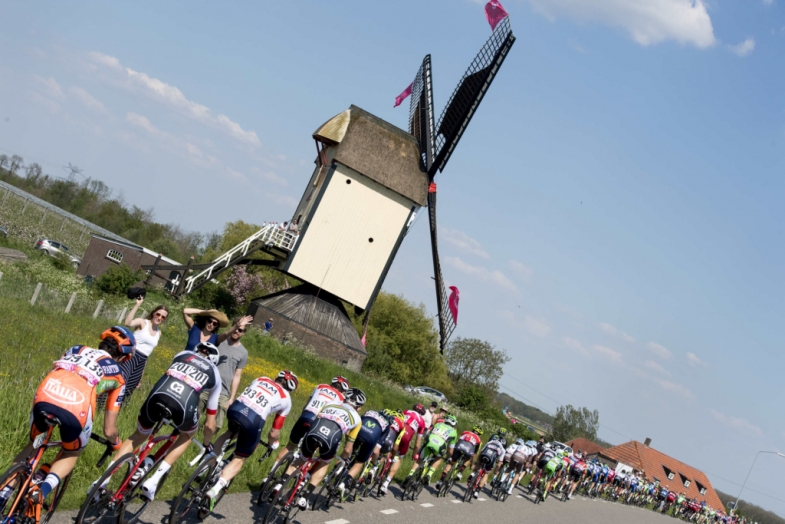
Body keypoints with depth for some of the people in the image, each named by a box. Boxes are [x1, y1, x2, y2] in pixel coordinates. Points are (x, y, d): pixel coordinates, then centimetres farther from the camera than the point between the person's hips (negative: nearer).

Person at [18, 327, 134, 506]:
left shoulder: (76, 349, 34)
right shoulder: (117, 376, 26)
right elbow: (109, 430, 27)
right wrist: (116, 445, 49)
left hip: (44, 398, 3)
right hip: (75, 410, -3)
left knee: (34, 444, 34)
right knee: (72, 453, 28)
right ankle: (43, 489, 3)